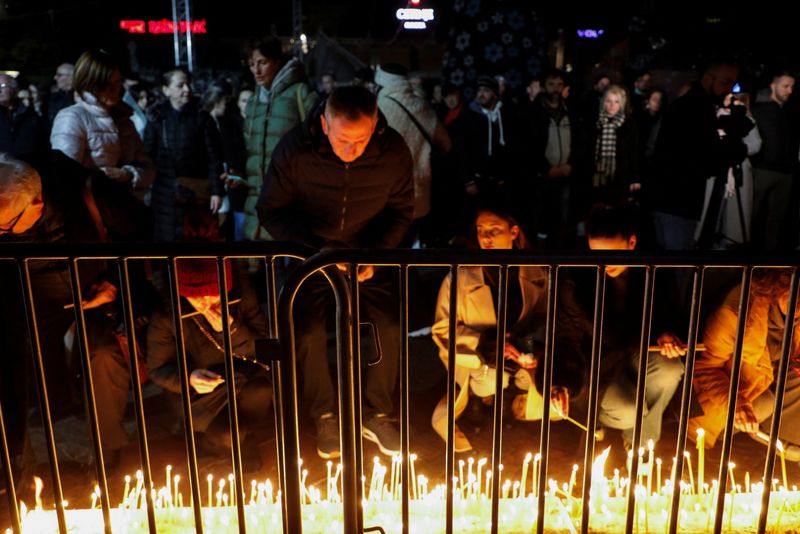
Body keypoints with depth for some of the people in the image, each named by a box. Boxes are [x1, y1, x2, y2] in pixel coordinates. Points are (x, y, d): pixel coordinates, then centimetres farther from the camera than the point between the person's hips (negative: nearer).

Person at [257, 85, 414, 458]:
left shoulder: (394, 152, -15)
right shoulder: (294, 149, -19)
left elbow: (401, 211, 0)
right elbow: (271, 211, -9)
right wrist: (318, 248, -23)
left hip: (369, 254, 1)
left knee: (392, 326, -18)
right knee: (307, 332, -20)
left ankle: (377, 414, 5)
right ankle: (325, 416, 7)